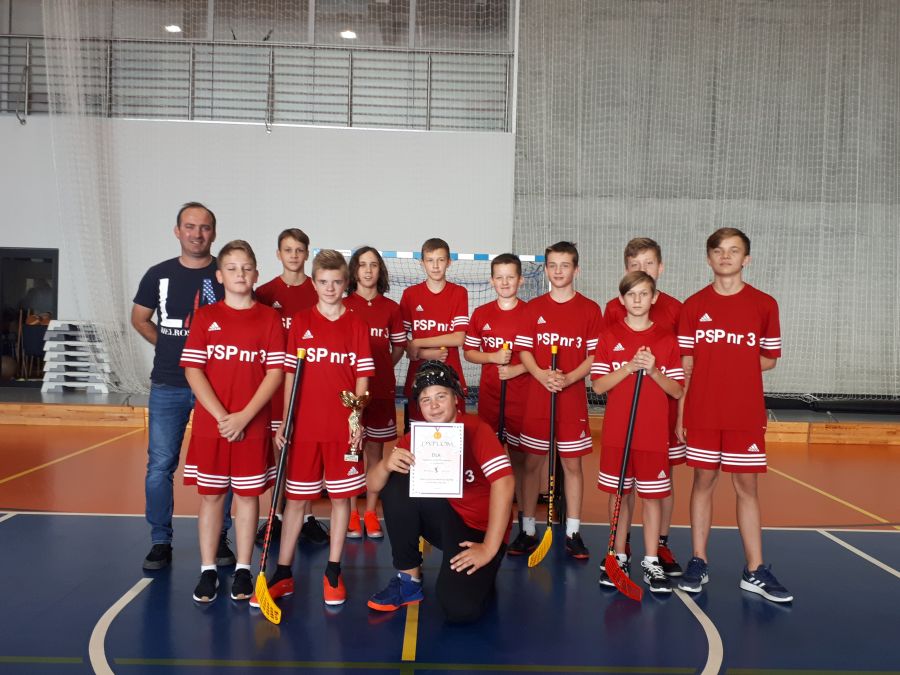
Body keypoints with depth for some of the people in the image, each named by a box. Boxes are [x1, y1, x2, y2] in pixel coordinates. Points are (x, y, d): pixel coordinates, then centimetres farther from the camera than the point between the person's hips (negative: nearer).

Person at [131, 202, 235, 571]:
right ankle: (160, 542, 17)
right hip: (167, 387, 2)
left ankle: (219, 539, 19)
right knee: (160, 466, 3)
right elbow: (139, 318, 19)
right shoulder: (159, 274, 6)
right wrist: (168, 345, 9)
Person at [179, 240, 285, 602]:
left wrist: (244, 416, -14)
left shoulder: (269, 317, 0)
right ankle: (207, 570, 20)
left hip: (253, 426, -1)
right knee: (210, 495, 8)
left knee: (247, 494, 8)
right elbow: (193, 370, -3)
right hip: (209, 424, 1)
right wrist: (220, 416, -13)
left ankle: (243, 570, 20)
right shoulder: (205, 317, 3)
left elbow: (276, 372, -5)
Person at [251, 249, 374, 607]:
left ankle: (333, 572, 20)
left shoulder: (357, 325, 2)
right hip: (304, 427, 1)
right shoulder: (300, 322, 3)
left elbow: (362, 377, 1)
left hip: (343, 429, 0)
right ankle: (283, 574, 19)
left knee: (341, 497, 6)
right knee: (295, 498, 9)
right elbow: (290, 374, 3)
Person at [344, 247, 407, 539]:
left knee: (375, 448, 8)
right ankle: (351, 513, 14)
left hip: (381, 387, 2)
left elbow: (399, 347, 13)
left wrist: (379, 368, 2)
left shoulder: (391, 307, 7)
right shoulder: (342, 305, 1)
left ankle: (371, 512, 18)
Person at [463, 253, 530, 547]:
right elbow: (468, 352, 9)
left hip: (522, 397, -3)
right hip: (489, 396, 3)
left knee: (519, 458, 1)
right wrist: (493, 357, -9)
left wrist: (517, 369, -16)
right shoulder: (481, 313, 5)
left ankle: (524, 525, 10)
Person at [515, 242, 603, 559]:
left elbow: (594, 356, -2)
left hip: (573, 399, -1)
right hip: (536, 398, 1)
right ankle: (528, 530, 17)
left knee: (572, 464, 5)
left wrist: (568, 378, -17)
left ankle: (573, 533, 15)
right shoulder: (533, 308, 5)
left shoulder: (590, 309, 1)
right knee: (532, 462, 6)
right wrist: (542, 375, -15)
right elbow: (524, 351, 3)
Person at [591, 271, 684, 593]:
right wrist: (630, 367, -17)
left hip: (654, 434, 0)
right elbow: (598, 385, -4)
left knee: (653, 495, 5)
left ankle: (651, 563, 16)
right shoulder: (609, 336, 2)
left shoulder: (667, 338, 3)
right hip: (616, 432, 0)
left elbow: (677, 391, 1)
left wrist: (653, 370, -15)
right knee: (618, 494, 8)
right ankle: (619, 557, 22)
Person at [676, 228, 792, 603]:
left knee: (746, 487, 5)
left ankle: (754, 572, 14)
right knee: (703, 481, 7)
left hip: (746, 414, 0)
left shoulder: (764, 304, 2)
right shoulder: (694, 306, 3)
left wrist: (735, 368, -7)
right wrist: (680, 411, 0)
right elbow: (685, 363, 4)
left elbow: (770, 359, 8)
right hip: (702, 413, 0)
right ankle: (698, 563, 17)